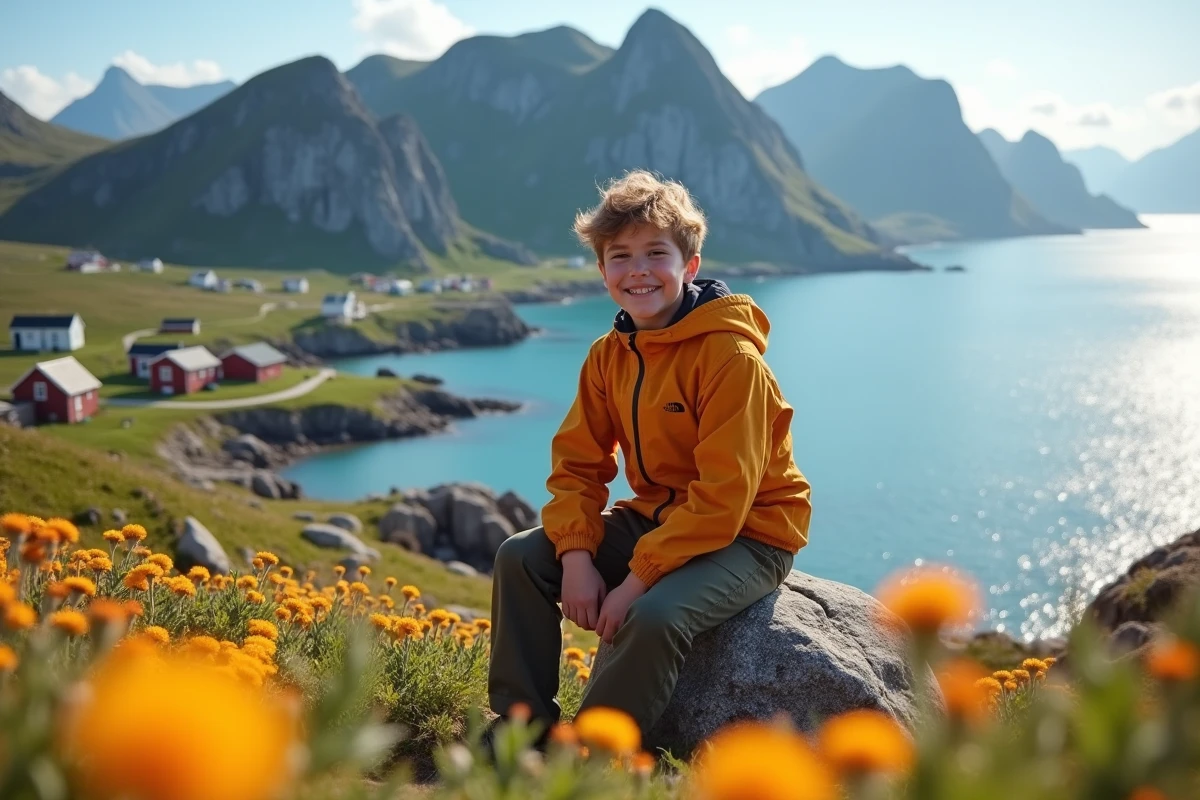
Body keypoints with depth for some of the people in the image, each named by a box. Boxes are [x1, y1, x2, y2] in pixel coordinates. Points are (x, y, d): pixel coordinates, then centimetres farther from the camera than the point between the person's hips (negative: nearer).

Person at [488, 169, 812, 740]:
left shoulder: (730, 356, -21)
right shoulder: (609, 356, 1)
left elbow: (723, 495, -25)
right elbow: (577, 464, 2)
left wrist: (637, 580, -26)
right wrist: (577, 556, -16)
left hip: (747, 536, -7)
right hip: (654, 517, 7)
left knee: (656, 616, -34)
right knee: (520, 558, -5)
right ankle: (523, 724, 6)